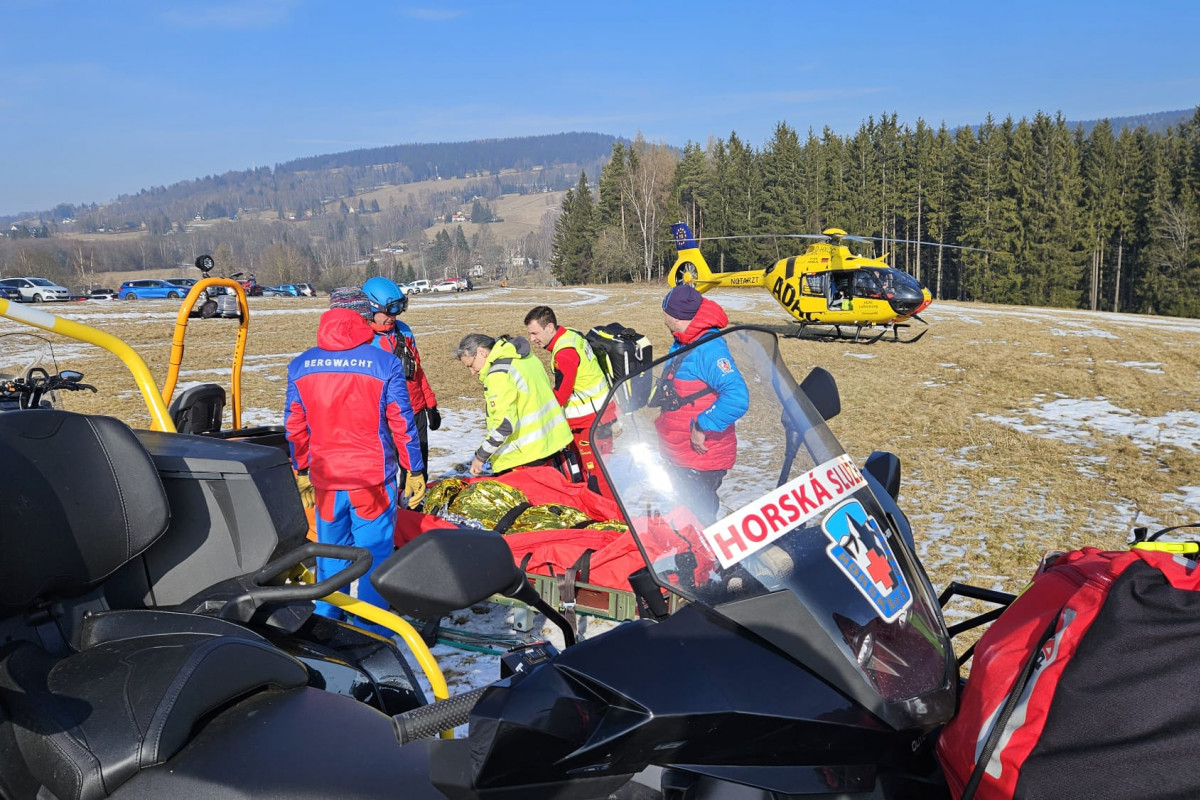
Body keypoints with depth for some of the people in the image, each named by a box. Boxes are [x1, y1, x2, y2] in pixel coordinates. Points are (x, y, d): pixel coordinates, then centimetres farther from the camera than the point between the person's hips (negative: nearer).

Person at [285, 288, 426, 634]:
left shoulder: (301, 365, 1)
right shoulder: (384, 363, -10)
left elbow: (294, 427, 6)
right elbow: (402, 423, -7)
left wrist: (301, 469, 18)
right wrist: (414, 470, 2)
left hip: (325, 479, 4)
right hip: (373, 478, -3)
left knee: (330, 553, 19)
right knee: (374, 555, 8)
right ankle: (370, 632, 15)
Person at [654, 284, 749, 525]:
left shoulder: (710, 349, -23)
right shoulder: (681, 346, 8)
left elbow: (737, 398, -35)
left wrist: (702, 427, -29)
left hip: (702, 457, -10)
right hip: (680, 458, 10)